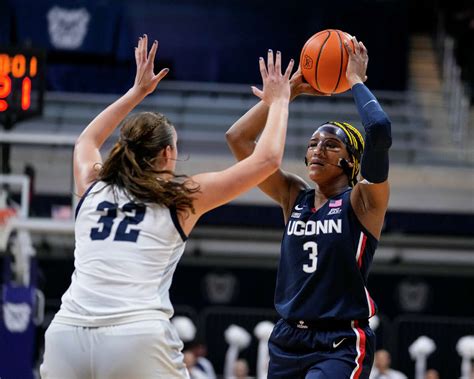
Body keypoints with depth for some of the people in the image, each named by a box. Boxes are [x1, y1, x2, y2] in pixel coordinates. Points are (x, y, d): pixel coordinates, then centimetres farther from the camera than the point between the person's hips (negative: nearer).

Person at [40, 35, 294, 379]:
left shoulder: (92, 188, 20)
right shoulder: (181, 198, 11)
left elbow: (87, 140, 46)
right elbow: (267, 160, 16)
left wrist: (138, 92, 53)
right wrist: (278, 101, 31)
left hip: (67, 334, 3)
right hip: (138, 338, -3)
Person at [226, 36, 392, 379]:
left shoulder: (362, 201, -4)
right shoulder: (294, 196, 10)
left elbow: (380, 131, -22)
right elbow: (238, 137, 7)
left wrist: (355, 79, -8)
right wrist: (291, 89, 6)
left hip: (342, 345, -6)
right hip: (288, 339, 6)